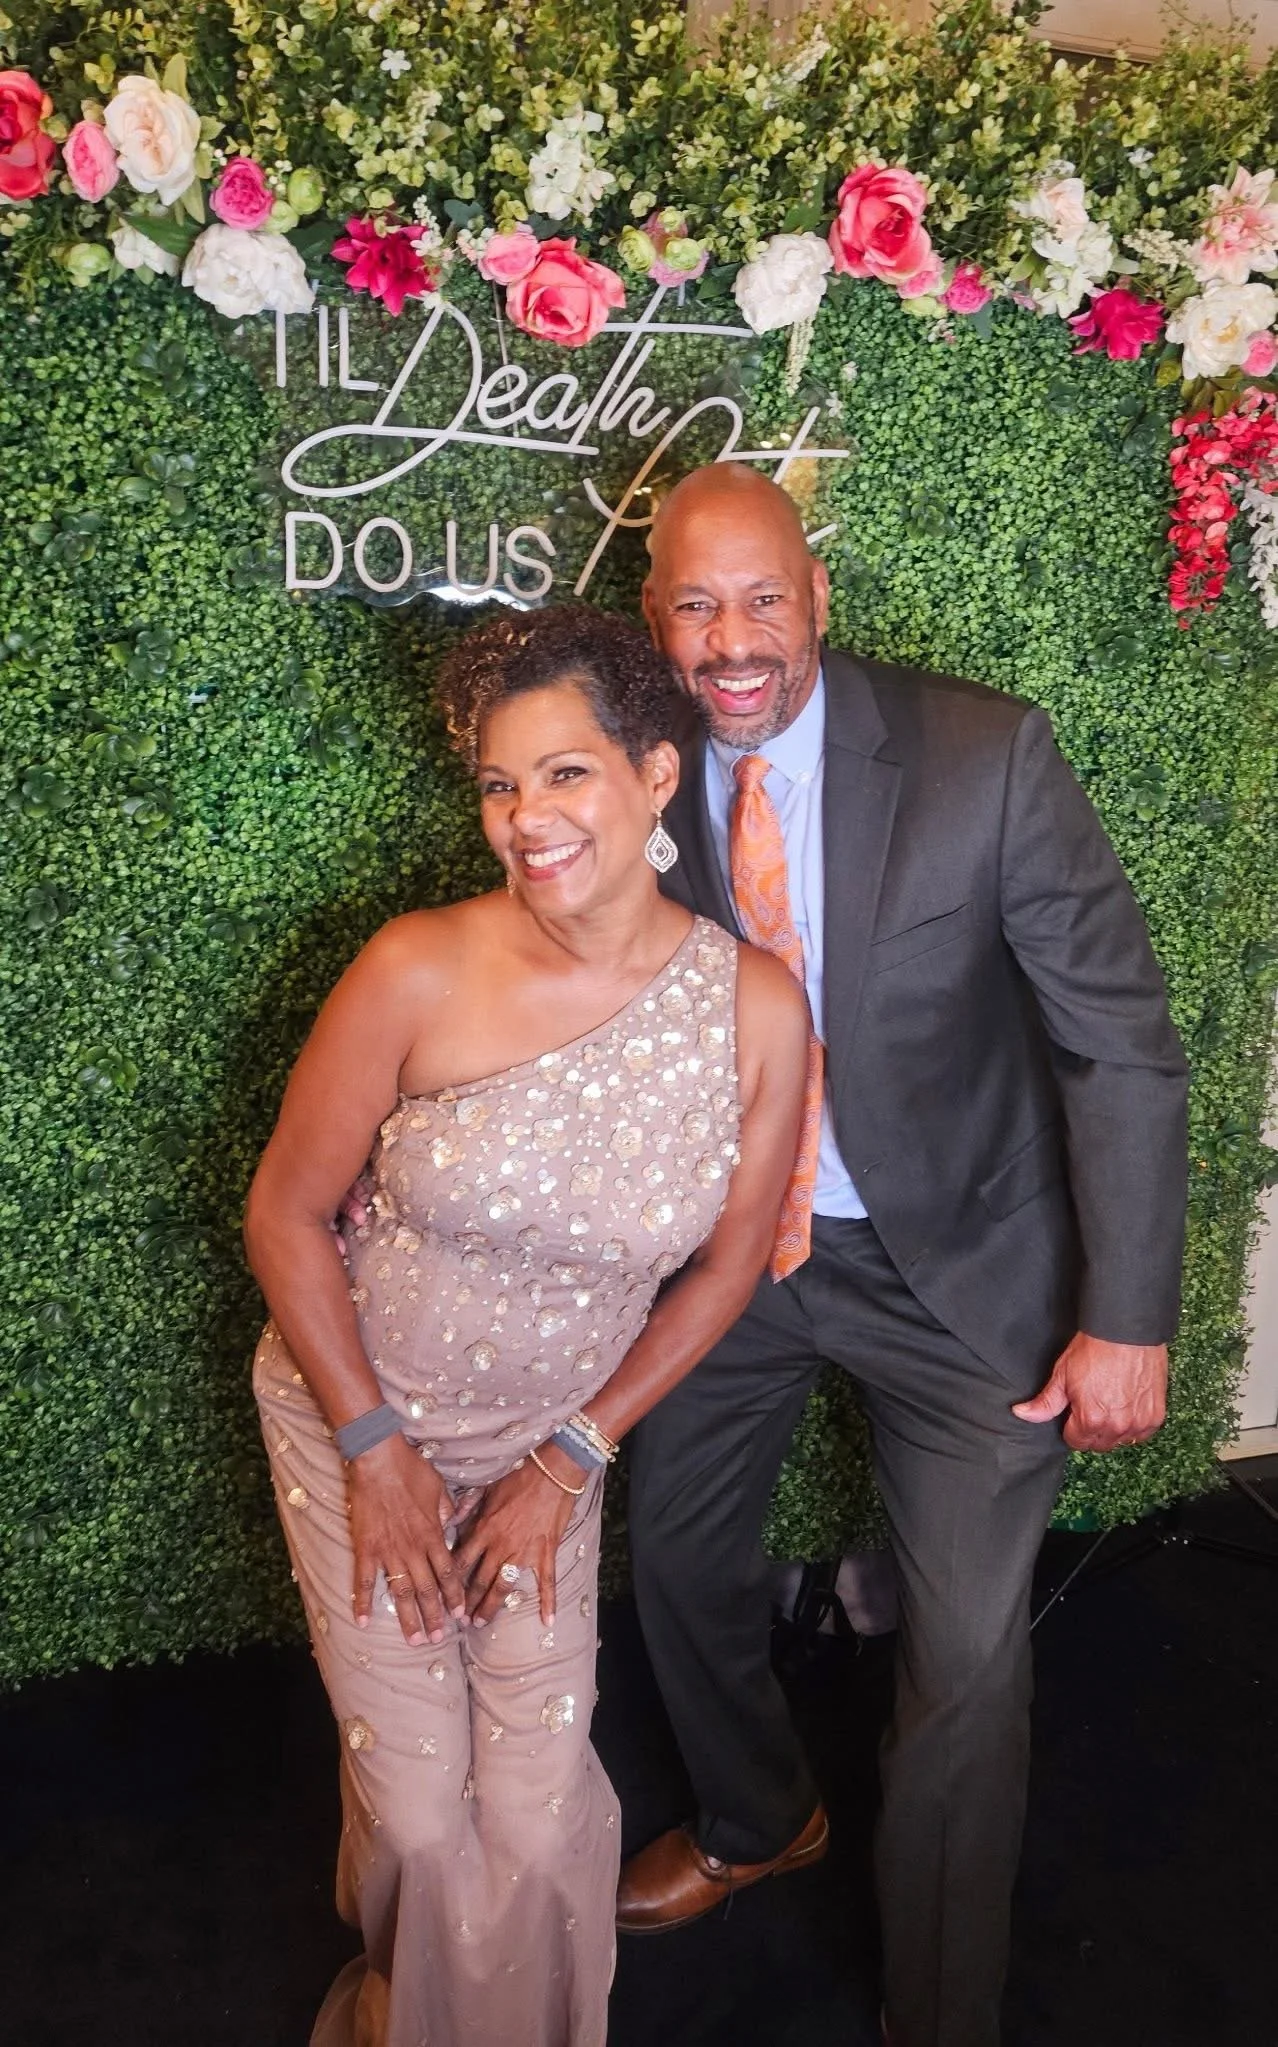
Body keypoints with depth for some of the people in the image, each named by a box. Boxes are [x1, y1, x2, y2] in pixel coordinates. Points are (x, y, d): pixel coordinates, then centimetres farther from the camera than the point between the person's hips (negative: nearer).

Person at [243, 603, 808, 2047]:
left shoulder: (755, 1007, -15)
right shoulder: (419, 971, -22)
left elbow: (726, 1263, -3)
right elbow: (285, 1212, -11)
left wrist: (571, 1458, -2)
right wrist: (379, 1449, -8)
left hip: (553, 1444, 2)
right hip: (356, 1418, -1)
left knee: (541, 1809, 2)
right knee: (417, 1809, 4)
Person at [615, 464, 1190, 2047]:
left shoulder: (985, 754, -20)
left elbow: (1120, 1038, -16)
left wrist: (1125, 1319, -16)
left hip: (957, 1263, -3)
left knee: (967, 1659, 3)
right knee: (675, 1553, 20)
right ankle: (753, 1823, 53)